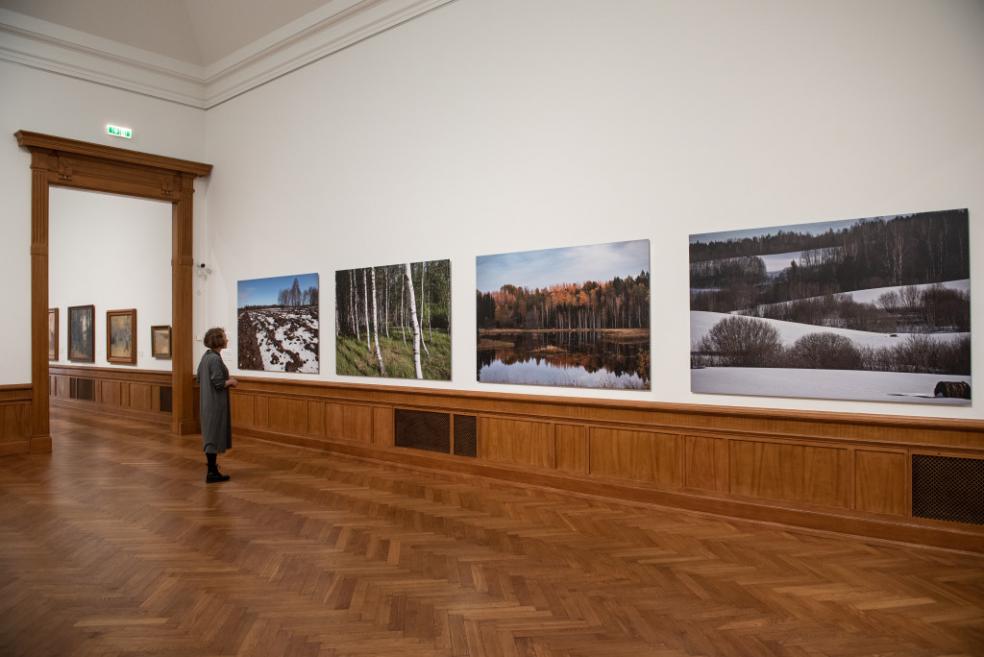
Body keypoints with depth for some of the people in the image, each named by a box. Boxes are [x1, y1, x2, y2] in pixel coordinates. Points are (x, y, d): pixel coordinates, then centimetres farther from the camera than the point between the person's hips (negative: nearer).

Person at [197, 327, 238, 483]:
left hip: (208, 402, 10)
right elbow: (219, 383, -24)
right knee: (214, 434, -4)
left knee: (210, 433, 21)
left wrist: (227, 381, 12)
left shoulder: (206, 356, 9)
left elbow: (200, 379, 15)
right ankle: (212, 473, 2)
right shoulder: (215, 359, -20)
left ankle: (211, 463, 37)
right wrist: (231, 381, -4)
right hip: (216, 403, -10)